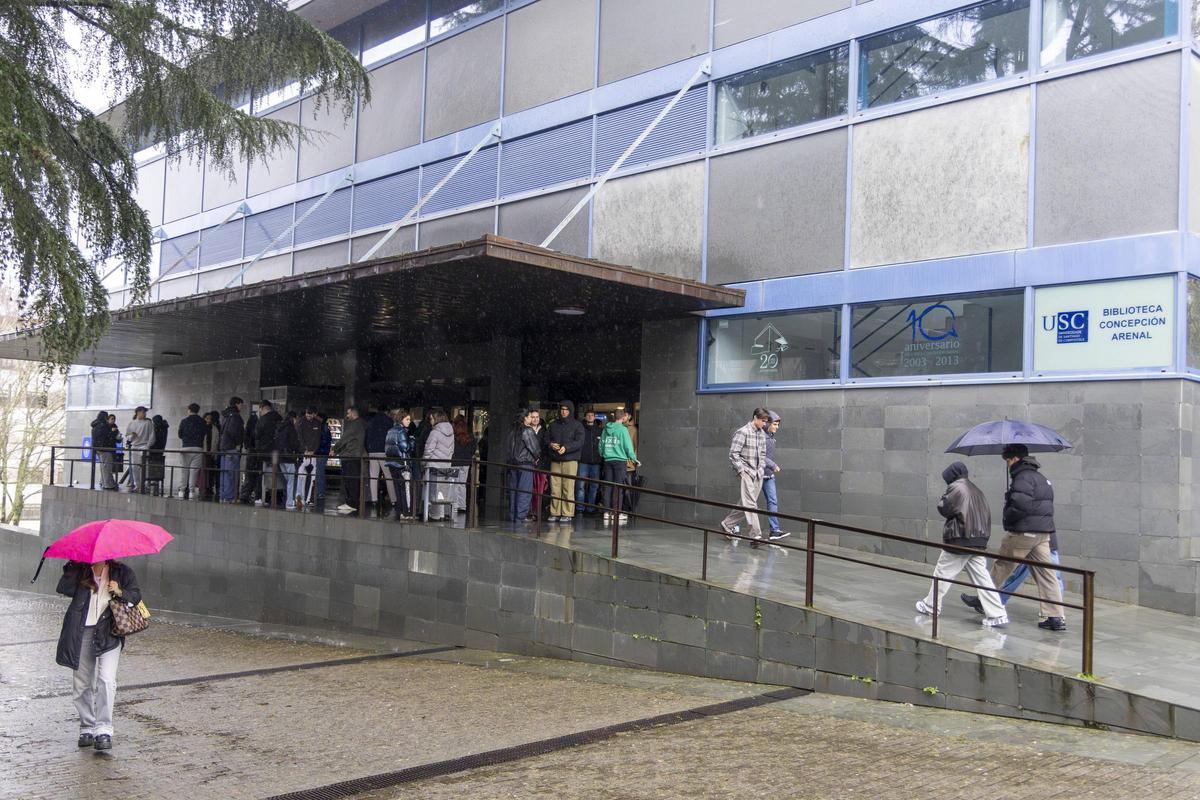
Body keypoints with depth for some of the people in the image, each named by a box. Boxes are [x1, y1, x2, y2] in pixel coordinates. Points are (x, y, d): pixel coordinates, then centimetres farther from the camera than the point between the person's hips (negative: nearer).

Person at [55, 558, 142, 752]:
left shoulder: (121, 572, 7)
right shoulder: (80, 571, 8)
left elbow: (136, 596, 5)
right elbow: (63, 588, -6)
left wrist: (120, 592, -14)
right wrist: (73, 566, -12)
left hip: (109, 633, -2)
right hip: (82, 633, 2)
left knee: (106, 679, -15)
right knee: (82, 683, 8)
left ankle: (104, 730, -12)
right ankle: (87, 728, 23)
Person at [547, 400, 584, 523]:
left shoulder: (577, 425, 4)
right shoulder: (553, 424, 17)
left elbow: (579, 442, -6)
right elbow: (547, 439, 16)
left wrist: (566, 448, -21)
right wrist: (550, 444, -8)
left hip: (570, 460, -4)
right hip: (555, 460, 4)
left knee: (568, 488, -7)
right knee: (554, 488, 1)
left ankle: (567, 514, -3)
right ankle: (555, 513, 7)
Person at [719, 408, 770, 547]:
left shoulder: (762, 435, 13)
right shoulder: (743, 432, -10)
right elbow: (733, 454, -13)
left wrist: (761, 469, 11)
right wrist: (742, 471, -13)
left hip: (757, 474, 8)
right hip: (745, 473, -8)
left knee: (745, 504, 11)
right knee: (751, 504, -14)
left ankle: (727, 524, 29)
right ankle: (756, 536, -19)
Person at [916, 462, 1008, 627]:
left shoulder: (956, 488, -9)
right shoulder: (976, 490, 16)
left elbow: (944, 509, -7)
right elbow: (986, 514, 15)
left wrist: (942, 500, 11)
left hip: (960, 540, -7)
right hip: (979, 540, 7)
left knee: (942, 572, 7)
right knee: (981, 576, 4)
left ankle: (930, 606, 18)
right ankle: (997, 614, -3)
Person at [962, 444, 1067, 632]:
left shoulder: (1023, 477, -14)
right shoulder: (1040, 477, 18)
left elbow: (1020, 505, -25)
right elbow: (1047, 506, 19)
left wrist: (1007, 519, -7)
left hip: (1022, 532, -8)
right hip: (1043, 532, 8)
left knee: (1001, 567, 7)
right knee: (1046, 573, 4)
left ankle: (983, 601, 21)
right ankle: (1056, 617, 0)